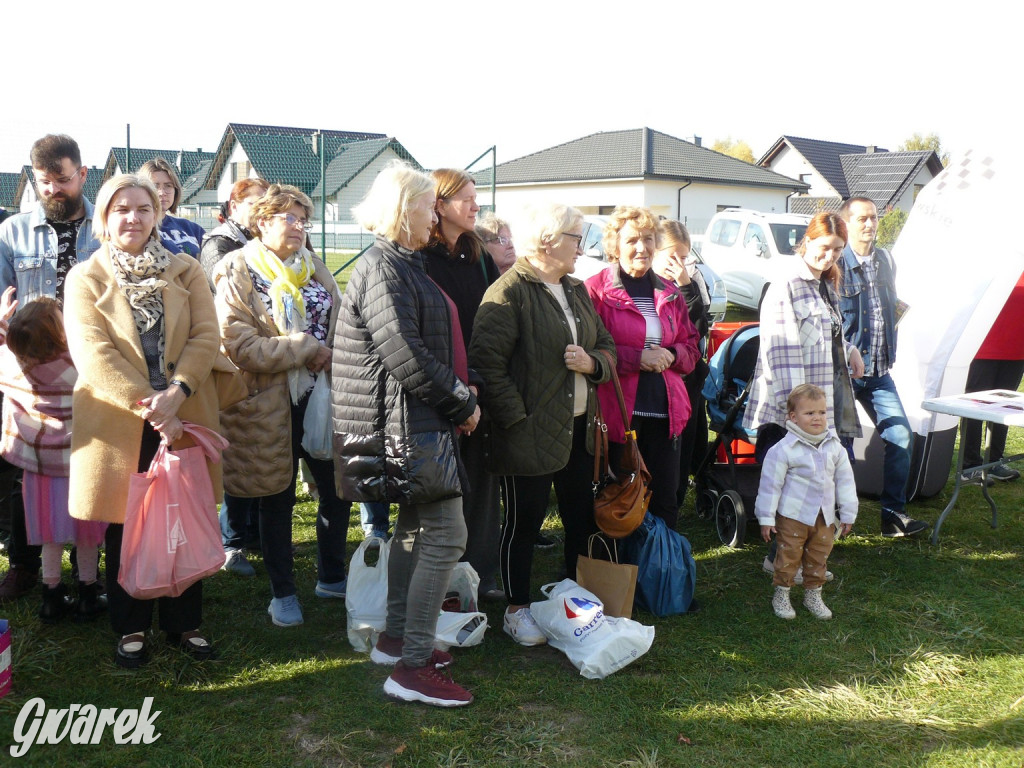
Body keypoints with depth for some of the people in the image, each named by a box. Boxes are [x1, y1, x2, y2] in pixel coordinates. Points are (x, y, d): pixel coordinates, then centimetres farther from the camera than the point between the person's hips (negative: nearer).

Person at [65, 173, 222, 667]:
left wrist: (176, 392, -18)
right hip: (118, 423, -1)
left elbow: (206, 337, -2)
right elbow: (93, 352, -9)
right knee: (125, 528, 9)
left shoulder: (187, 273, 9)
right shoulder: (85, 278, 3)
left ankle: (184, 623, 24)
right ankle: (131, 628, 24)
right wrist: (145, 406, -19)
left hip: (183, 418, 2)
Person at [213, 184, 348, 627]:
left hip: (320, 396, 5)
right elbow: (240, 346, -19)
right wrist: (307, 348, -18)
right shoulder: (237, 274, -9)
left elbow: (340, 325, 16)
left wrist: (332, 356, -5)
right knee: (277, 500, 9)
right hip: (270, 406, -5)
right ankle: (282, 592, 26)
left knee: (337, 489, 10)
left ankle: (331, 577, 32)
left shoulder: (314, 268, 9)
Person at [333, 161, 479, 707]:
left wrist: (461, 385, 7)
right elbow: (405, 355, -23)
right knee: (446, 534, -10)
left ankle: (396, 638, 30)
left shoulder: (404, 265, 18)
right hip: (408, 422, -11)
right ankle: (413, 666, -4)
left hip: (420, 421, 11)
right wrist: (462, 402, -13)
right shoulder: (382, 269, -15)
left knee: (415, 527, 18)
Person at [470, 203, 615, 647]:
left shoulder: (576, 290, 15)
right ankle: (517, 611, 19)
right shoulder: (510, 292, -12)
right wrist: (515, 419, -20)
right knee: (524, 522, 4)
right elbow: (487, 361, -20)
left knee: (582, 518, 13)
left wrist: (592, 363, -2)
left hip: (579, 428, 8)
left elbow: (607, 345, 21)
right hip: (531, 433, -8)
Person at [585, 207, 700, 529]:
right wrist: (638, 358, -15)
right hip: (617, 413, -5)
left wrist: (671, 355, -2)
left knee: (665, 503, 10)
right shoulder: (597, 289, -3)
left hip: (665, 413, 5)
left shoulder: (669, 294, 15)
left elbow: (692, 349, 20)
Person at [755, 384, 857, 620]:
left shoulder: (834, 447, 2)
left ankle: (813, 594, 29)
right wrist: (766, 518, -9)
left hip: (824, 517, 5)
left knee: (818, 558, 13)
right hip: (793, 515, -4)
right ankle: (781, 594, 18)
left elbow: (845, 481, 11)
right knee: (789, 556, 2)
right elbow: (770, 484, -9)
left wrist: (848, 514, 11)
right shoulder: (783, 449, -13)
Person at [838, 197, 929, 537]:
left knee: (901, 436, 3)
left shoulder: (886, 261, 12)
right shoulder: (834, 263, -10)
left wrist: (890, 353, 16)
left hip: (878, 371, 6)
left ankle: (894, 513, 14)